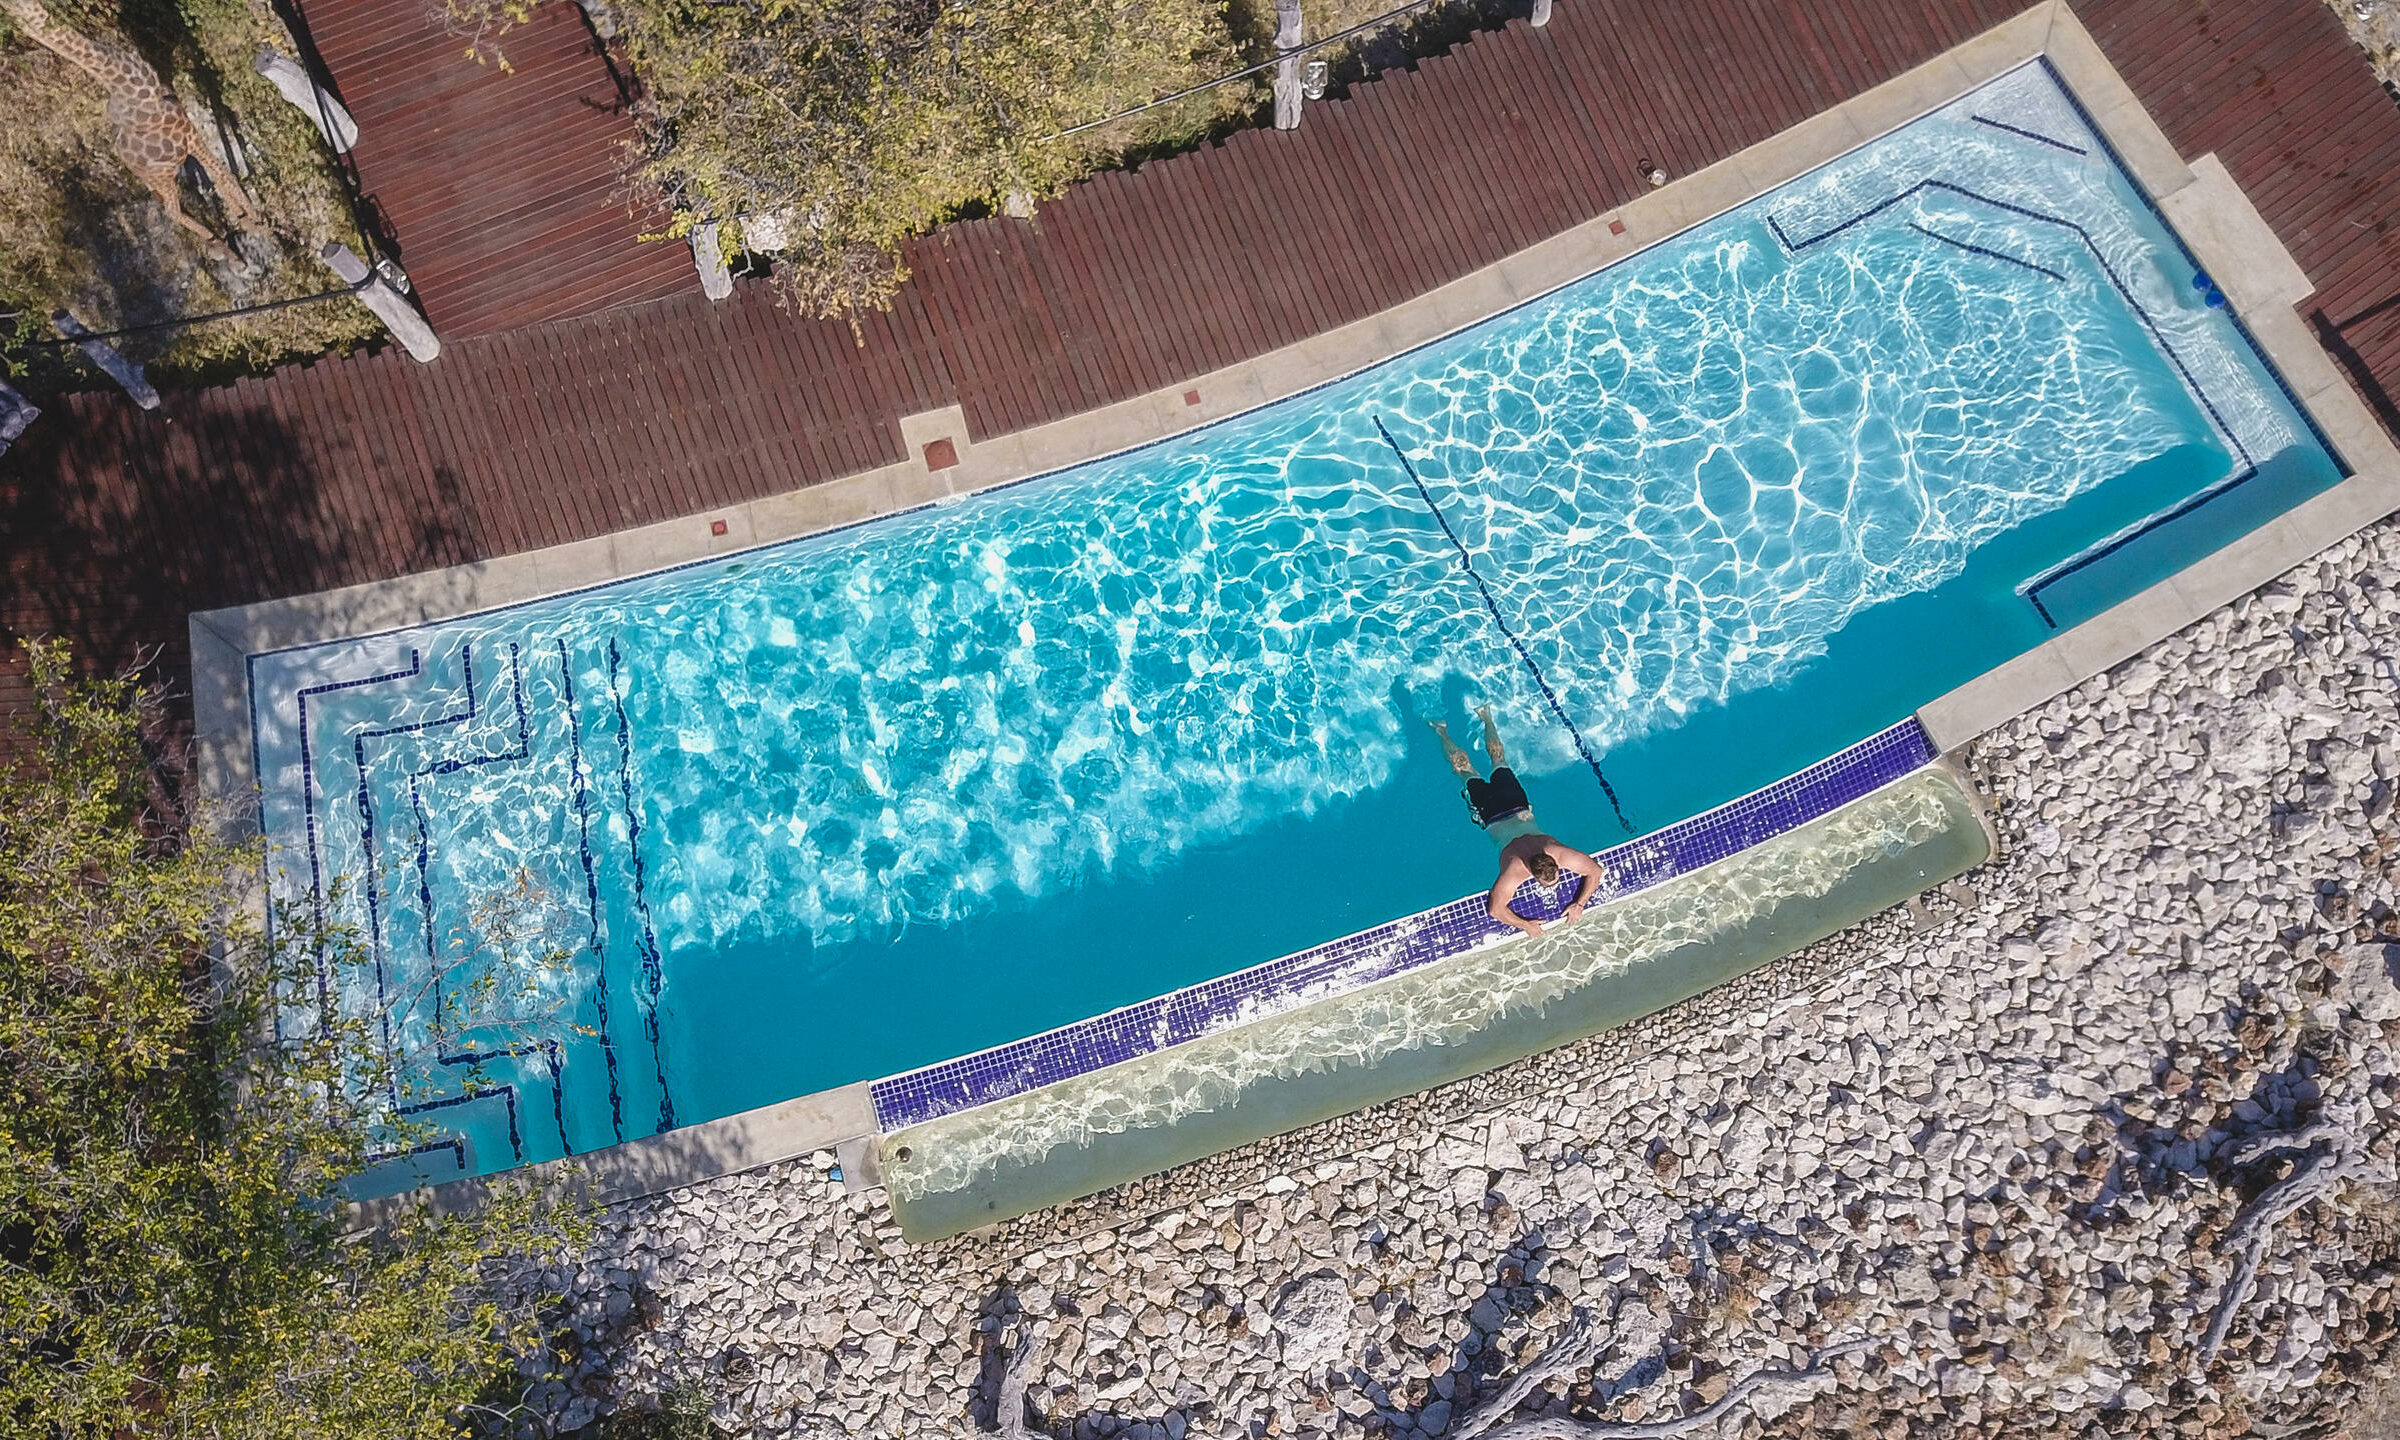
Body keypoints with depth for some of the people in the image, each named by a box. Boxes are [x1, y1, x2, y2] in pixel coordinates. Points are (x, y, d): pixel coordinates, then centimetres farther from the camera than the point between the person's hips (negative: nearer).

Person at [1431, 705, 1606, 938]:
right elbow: (1495, 908, -41)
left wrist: (1579, 904, -32)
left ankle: (1485, 716, 52)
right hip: (1493, 817, -3)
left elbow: (1596, 870, -25)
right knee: (1464, 766, 23)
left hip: (1520, 809, 3)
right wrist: (1525, 925, -43)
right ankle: (1442, 732, 46)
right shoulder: (1515, 871, -42)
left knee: (1498, 759, 30)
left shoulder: (1562, 855, -36)